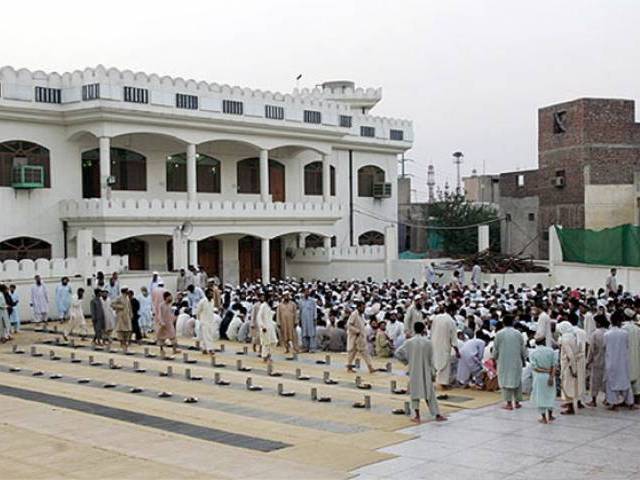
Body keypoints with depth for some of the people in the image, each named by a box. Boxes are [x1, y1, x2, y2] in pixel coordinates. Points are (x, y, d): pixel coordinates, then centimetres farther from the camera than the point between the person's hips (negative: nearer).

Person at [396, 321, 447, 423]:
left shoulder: (409, 342, -5)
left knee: (415, 392, 8)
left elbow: (397, 353, -3)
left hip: (414, 372, 0)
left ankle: (417, 416, 4)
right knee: (430, 393, 8)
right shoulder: (428, 342, -7)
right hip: (425, 371, 0)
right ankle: (437, 415, 11)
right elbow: (431, 359, -3)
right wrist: (433, 373, 4)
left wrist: (406, 361, 10)